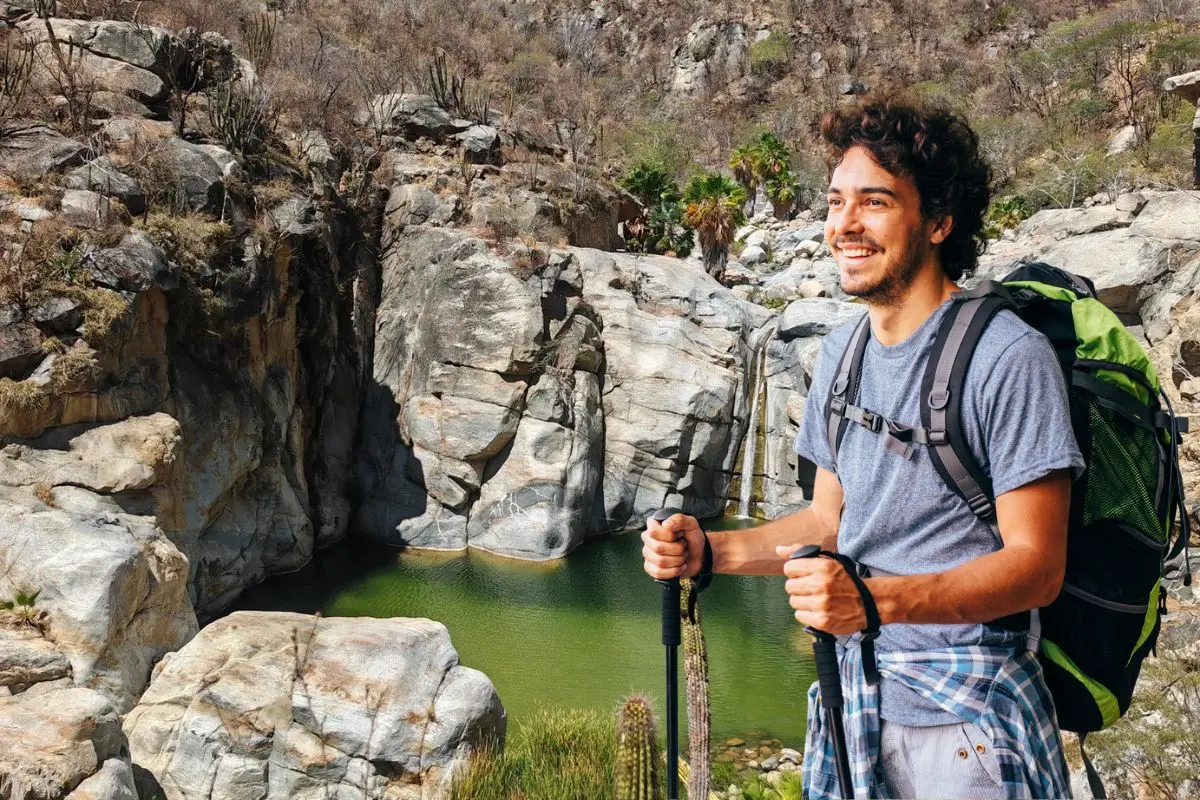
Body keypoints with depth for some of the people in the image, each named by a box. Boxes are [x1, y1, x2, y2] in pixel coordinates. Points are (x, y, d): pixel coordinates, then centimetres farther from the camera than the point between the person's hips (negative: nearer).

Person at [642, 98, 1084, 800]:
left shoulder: (1009, 358, -16)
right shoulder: (840, 351, 7)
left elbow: (1037, 565, -18)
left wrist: (875, 598, -32)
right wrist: (710, 550, -2)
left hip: (966, 715, -6)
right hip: (854, 691, 6)